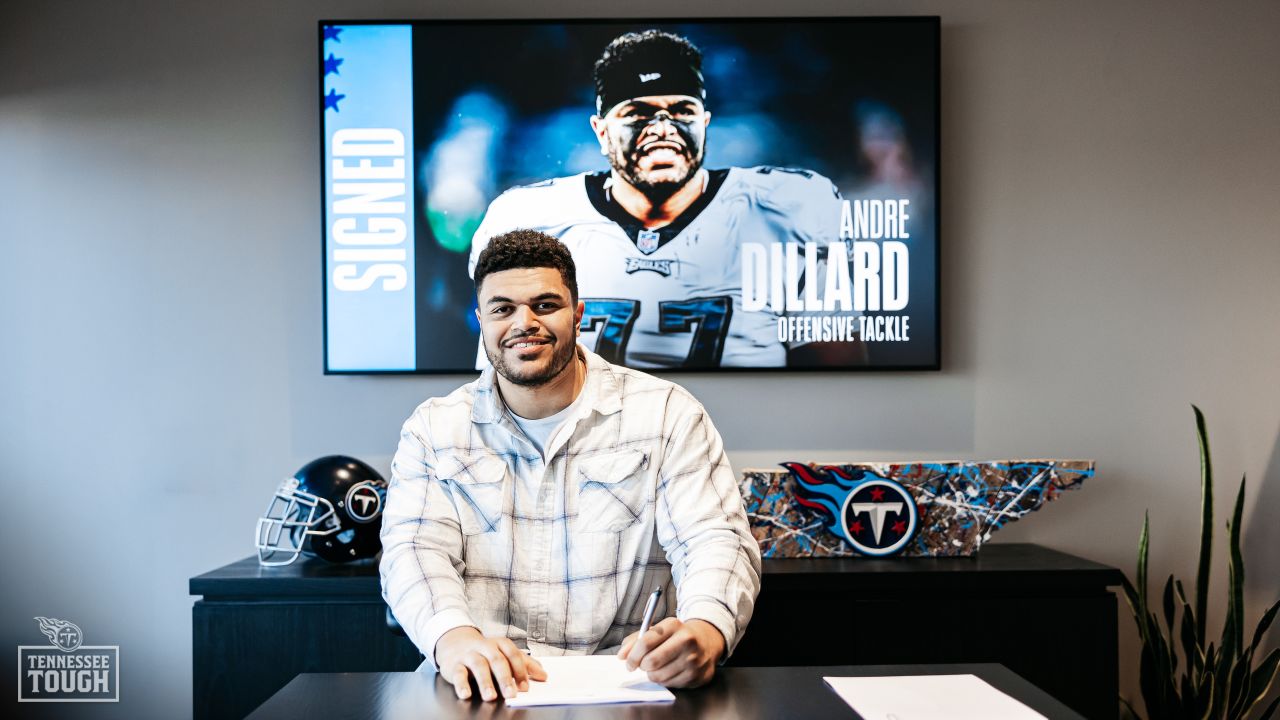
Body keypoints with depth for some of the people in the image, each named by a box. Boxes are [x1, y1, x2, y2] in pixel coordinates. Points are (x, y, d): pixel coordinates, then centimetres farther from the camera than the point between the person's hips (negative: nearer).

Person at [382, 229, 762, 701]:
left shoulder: (667, 414, 4)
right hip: (483, 685, 0)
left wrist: (706, 630, -28)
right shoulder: (433, 428, 9)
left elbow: (716, 542, -5)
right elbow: (416, 548, -3)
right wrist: (454, 637, -27)